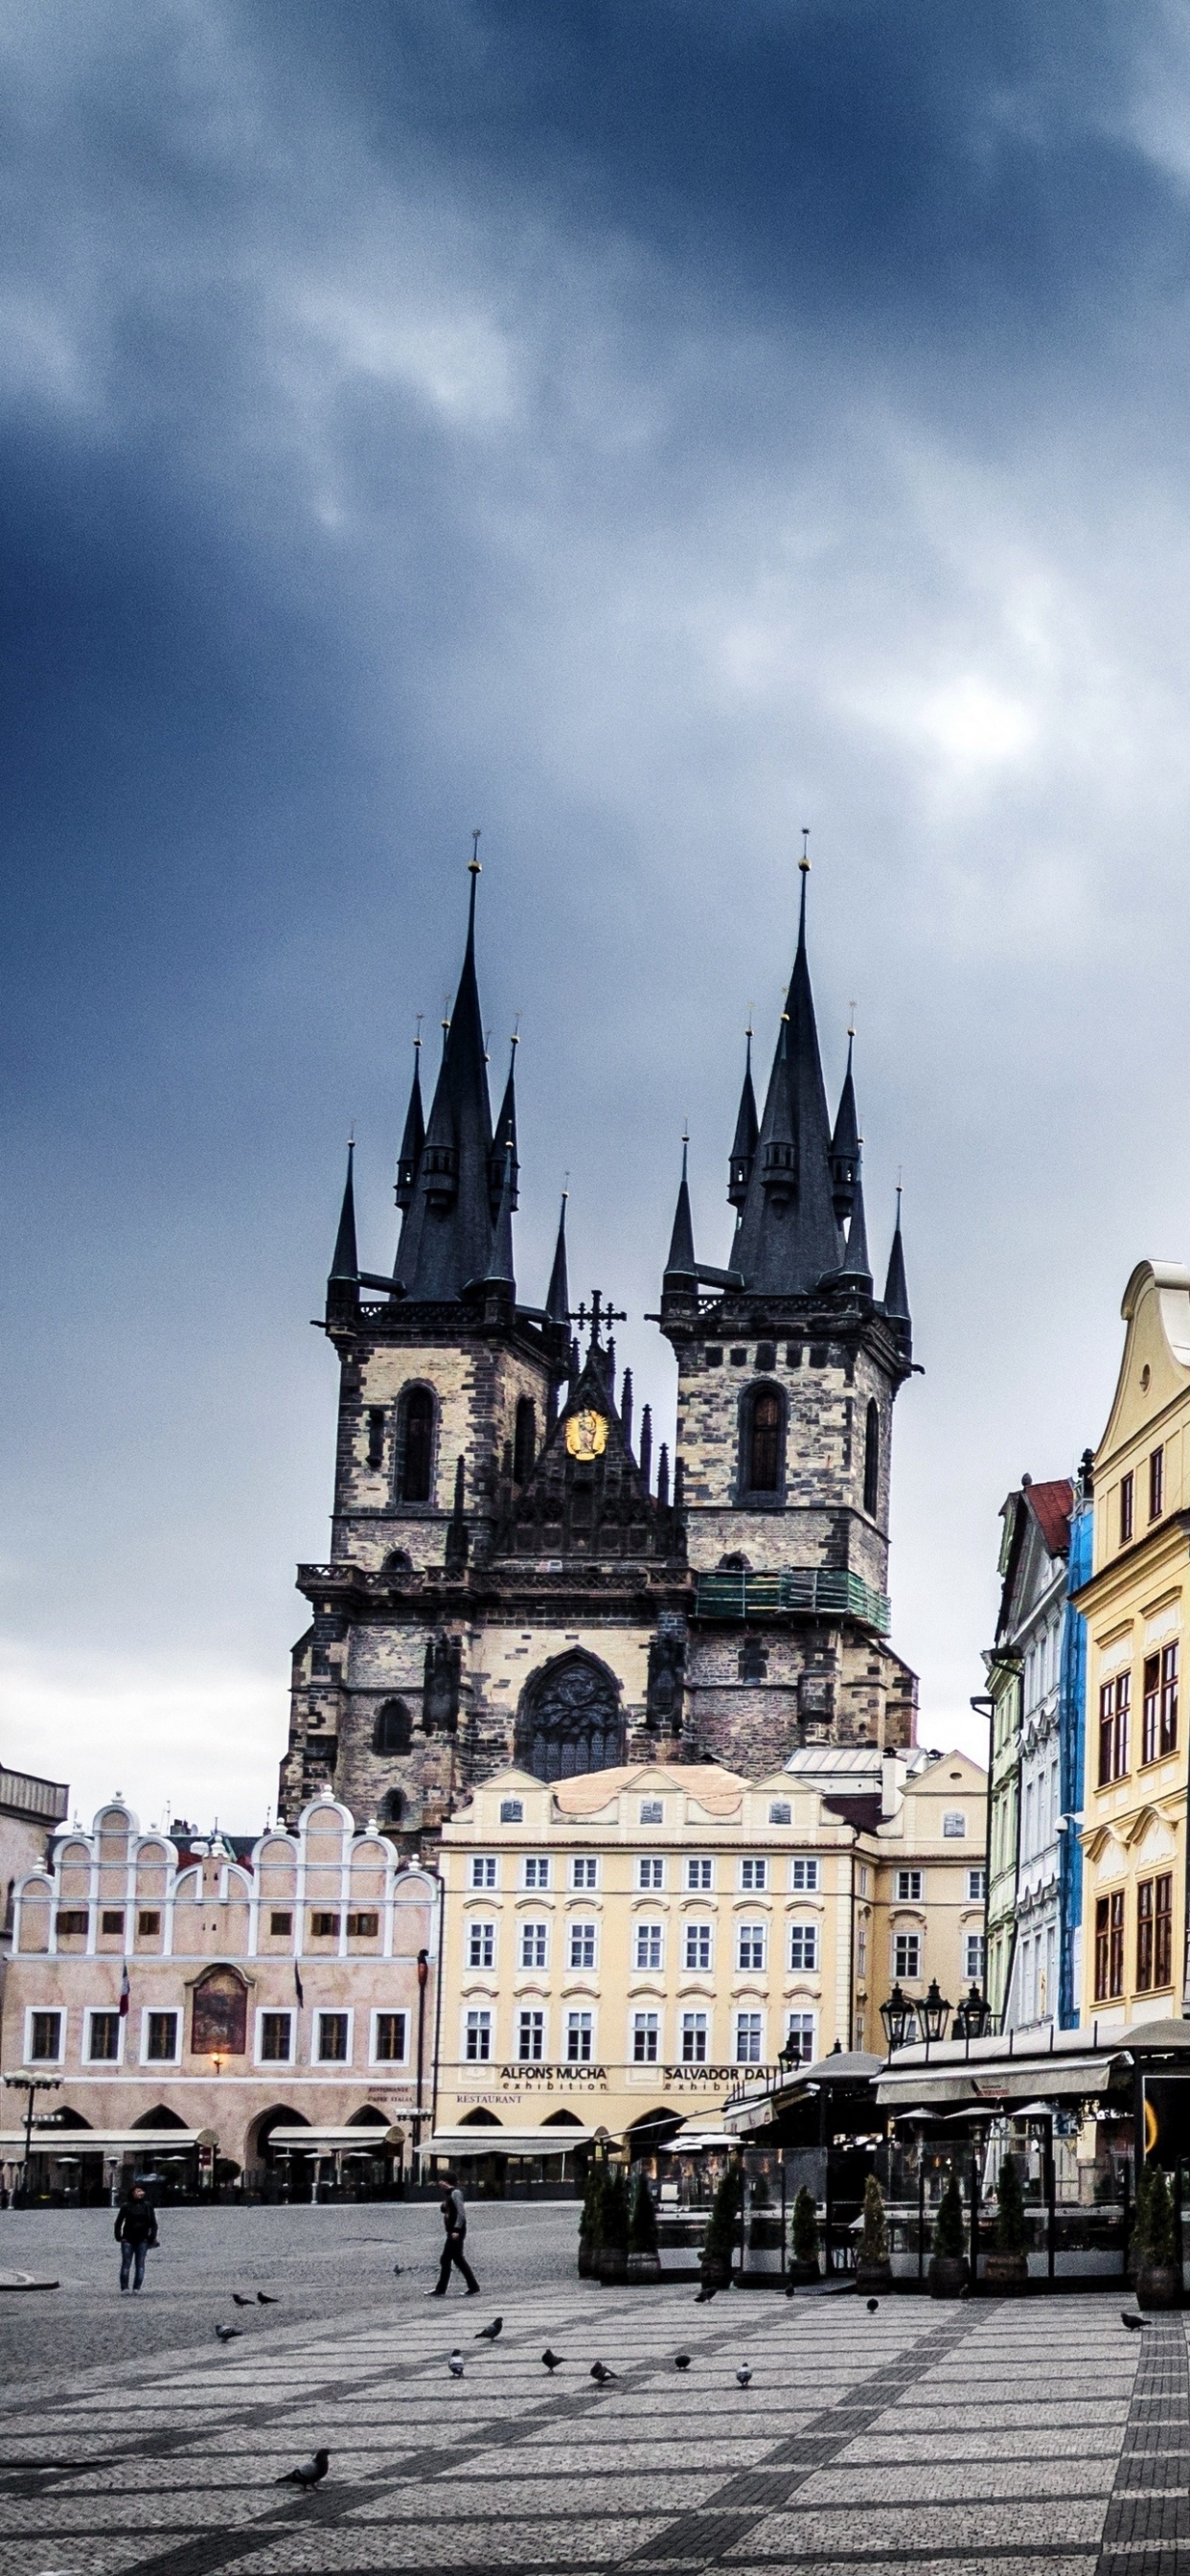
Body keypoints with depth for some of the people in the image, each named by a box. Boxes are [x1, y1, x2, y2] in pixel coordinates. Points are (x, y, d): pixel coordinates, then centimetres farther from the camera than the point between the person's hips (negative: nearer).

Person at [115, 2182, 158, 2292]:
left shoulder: (147, 2206, 5)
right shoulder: (127, 2206, -1)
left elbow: (153, 2223, 7)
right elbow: (118, 2222, 5)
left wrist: (152, 2237, -2)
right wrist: (118, 2237, -4)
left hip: (142, 2240, 2)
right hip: (128, 2240, -2)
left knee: (140, 2264, 1)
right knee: (126, 2264, -2)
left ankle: (136, 2288, 5)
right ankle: (124, 2288, 1)